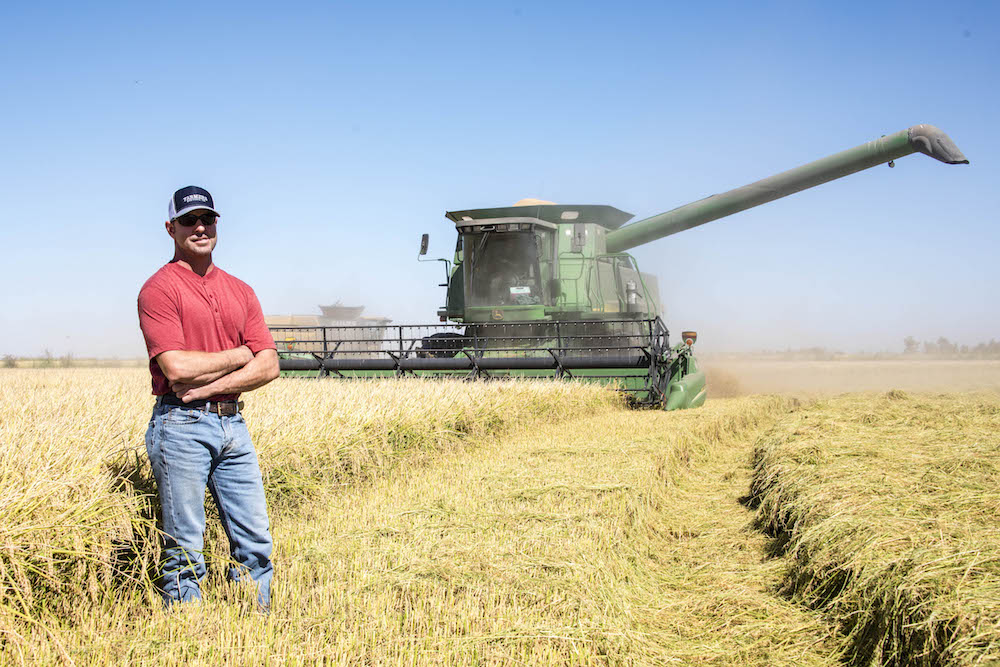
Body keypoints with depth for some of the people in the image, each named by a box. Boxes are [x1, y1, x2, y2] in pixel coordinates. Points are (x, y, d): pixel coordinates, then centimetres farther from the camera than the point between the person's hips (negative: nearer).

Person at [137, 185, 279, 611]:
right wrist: (238, 356, -2)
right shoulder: (159, 289, -3)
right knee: (185, 551, 0)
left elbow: (269, 366, 5)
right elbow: (177, 367, -16)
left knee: (255, 542, 7)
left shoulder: (239, 290, 15)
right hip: (182, 426, -6)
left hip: (233, 423, 6)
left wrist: (207, 385, -9)